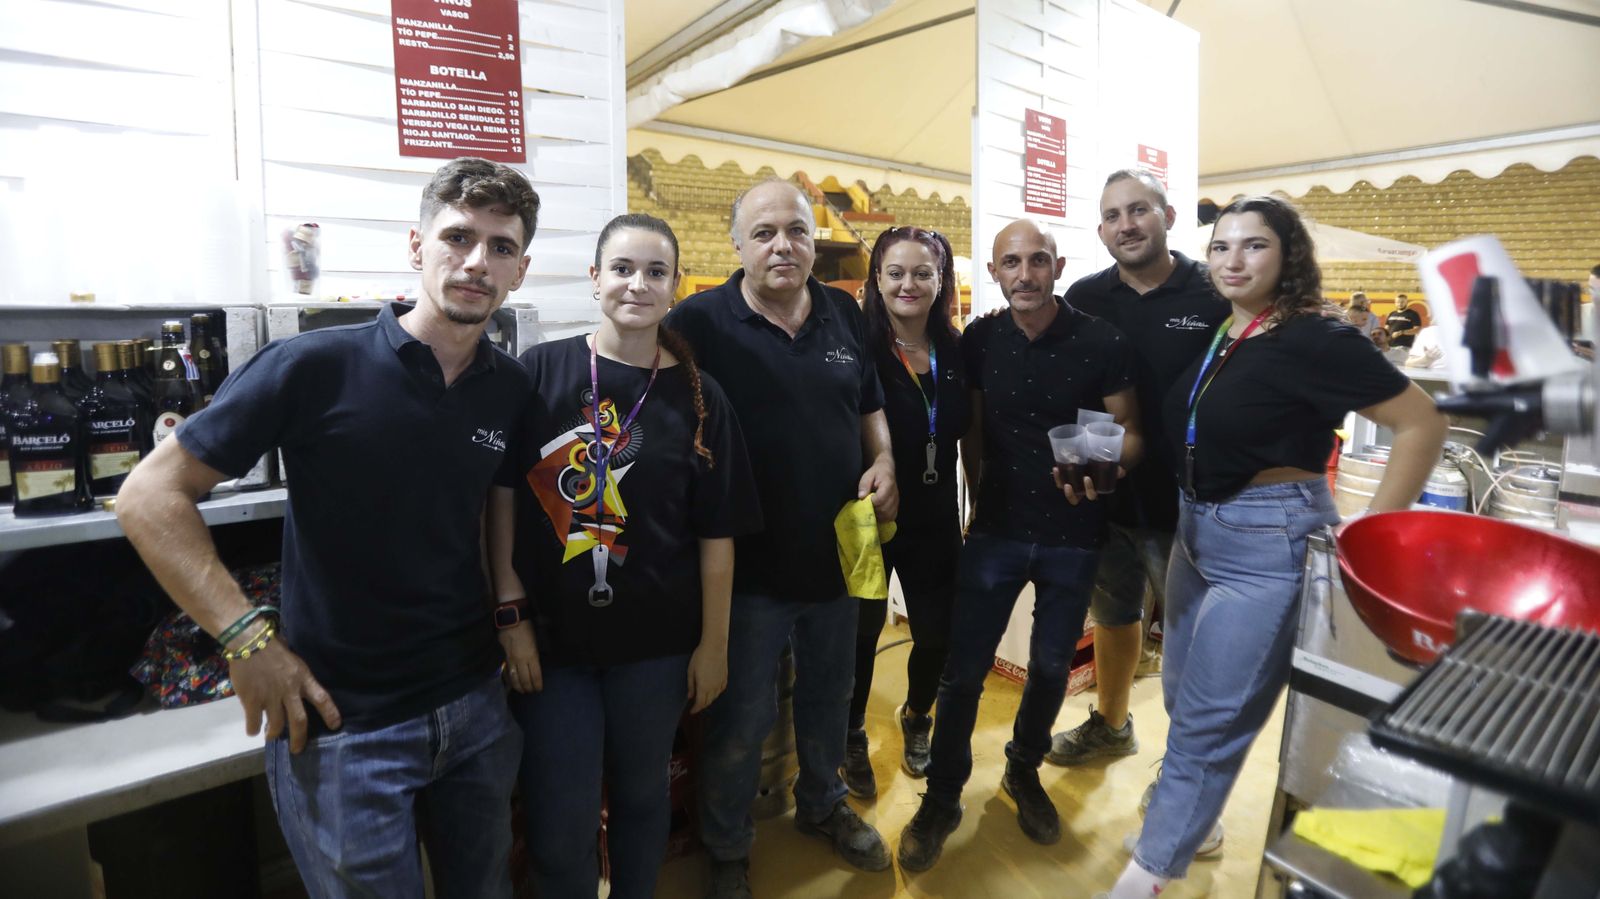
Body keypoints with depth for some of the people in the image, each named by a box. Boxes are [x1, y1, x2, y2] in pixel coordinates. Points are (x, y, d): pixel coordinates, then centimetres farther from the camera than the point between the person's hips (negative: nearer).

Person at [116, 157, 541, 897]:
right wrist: (245, 637, -17)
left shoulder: (513, 389, -2)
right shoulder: (317, 366, -15)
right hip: (340, 724, -4)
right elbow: (150, 496, -10)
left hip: (475, 706, 5)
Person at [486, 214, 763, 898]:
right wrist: (511, 614, -5)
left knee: (641, 796, 18)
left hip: (655, 643, 1)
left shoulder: (697, 398, -3)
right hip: (549, 639, 0)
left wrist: (713, 643, -1)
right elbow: (502, 495, -2)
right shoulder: (540, 372, -5)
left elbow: (716, 533, -2)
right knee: (559, 828, 9)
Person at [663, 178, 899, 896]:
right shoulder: (701, 322, -13)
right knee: (742, 718, 11)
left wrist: (885, 462, -3)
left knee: (828, 698, 24)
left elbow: (869, 403, 15)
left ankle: (823, 806, 51)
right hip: (751, 563, -5)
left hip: (838, 551, 5)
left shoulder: (845, 315, 3)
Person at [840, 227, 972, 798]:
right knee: (861, 632, 12)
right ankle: (851, 739, 37)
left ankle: (916, 719, 44)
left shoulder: (956, 352, 1)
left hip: (935, 520, 4)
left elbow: (966, 433, 9)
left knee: (937, 634, 13)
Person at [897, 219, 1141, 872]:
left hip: (1072, 535, 0)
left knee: (1052, 665, 16)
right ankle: (942, 798, 23)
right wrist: (976, 492, 4)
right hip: (996, 529, 1)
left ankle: (1024, 773, 42)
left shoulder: (1102, 342, -10)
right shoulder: (979, 341, -4)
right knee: (964, 668, 3)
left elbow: (1130, 431, -4)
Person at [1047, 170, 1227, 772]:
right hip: (1104, 496, 4)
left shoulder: (1216, 296, -10)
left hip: (1185, 501, -3)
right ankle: (1110, 725, 43)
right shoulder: (1084, 298, 0)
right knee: (1113, 614, 21)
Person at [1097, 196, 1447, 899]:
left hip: (1268, 545, -8)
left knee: (1205, 724, 2)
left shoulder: (1312, 338, -17)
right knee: (1183, 696, 22)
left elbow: (1421, 424, -16)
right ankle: (1191, 818, 46)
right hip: (1196, 528, 8)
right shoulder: (1215, 333, 4)